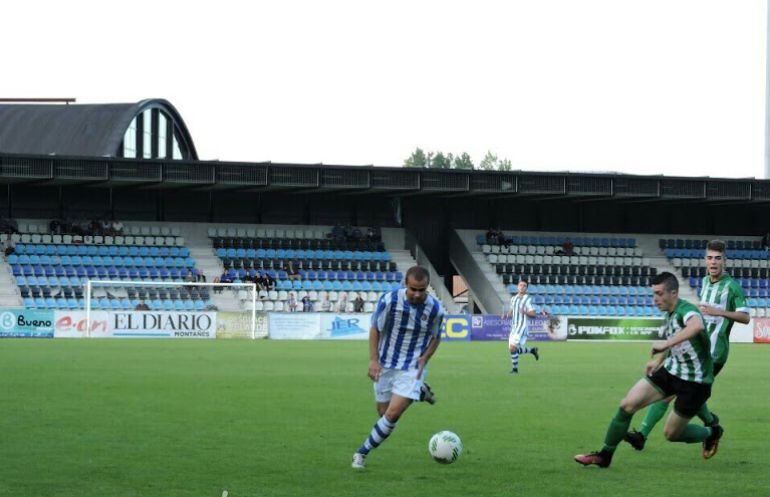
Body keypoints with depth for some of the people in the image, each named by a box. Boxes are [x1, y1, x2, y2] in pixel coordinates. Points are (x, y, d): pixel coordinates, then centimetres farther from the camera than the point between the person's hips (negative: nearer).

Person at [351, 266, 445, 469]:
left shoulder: (435, 309, -12)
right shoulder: (390, 300, -16)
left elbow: (436, 337, 6)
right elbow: (375, 329, -3)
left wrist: (424, 358, -9)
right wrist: (373, 359, -11)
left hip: (412, 368, -2)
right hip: (385, 365, 2)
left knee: (393, 413, -14)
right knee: (383, 412, 9)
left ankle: (362, 453, 2)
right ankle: (419, 392, 37)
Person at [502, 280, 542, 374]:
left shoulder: (528, 299, -7)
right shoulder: (513, 298, 13)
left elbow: (534, 314, -10)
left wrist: (525, 312, -29)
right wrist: (506, 315, 4)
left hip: (522, 327, -7)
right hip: (514, 327, 7)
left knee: (512, 348, -15)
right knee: (512, 349, 9)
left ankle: (515, 369, -2)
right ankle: (532, 350, 31)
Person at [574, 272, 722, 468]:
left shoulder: (686, 310, -24)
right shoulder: (670, 313, 4)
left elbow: (697, 326, -50)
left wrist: (666, 344, -51)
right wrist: (658, 360, 21)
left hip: (694, 381, -8)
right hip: (671, 370, 8)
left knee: (672, 434, 2)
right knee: (627, 405, -7)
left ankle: (712, 433, 31)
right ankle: (604, 455, 6)